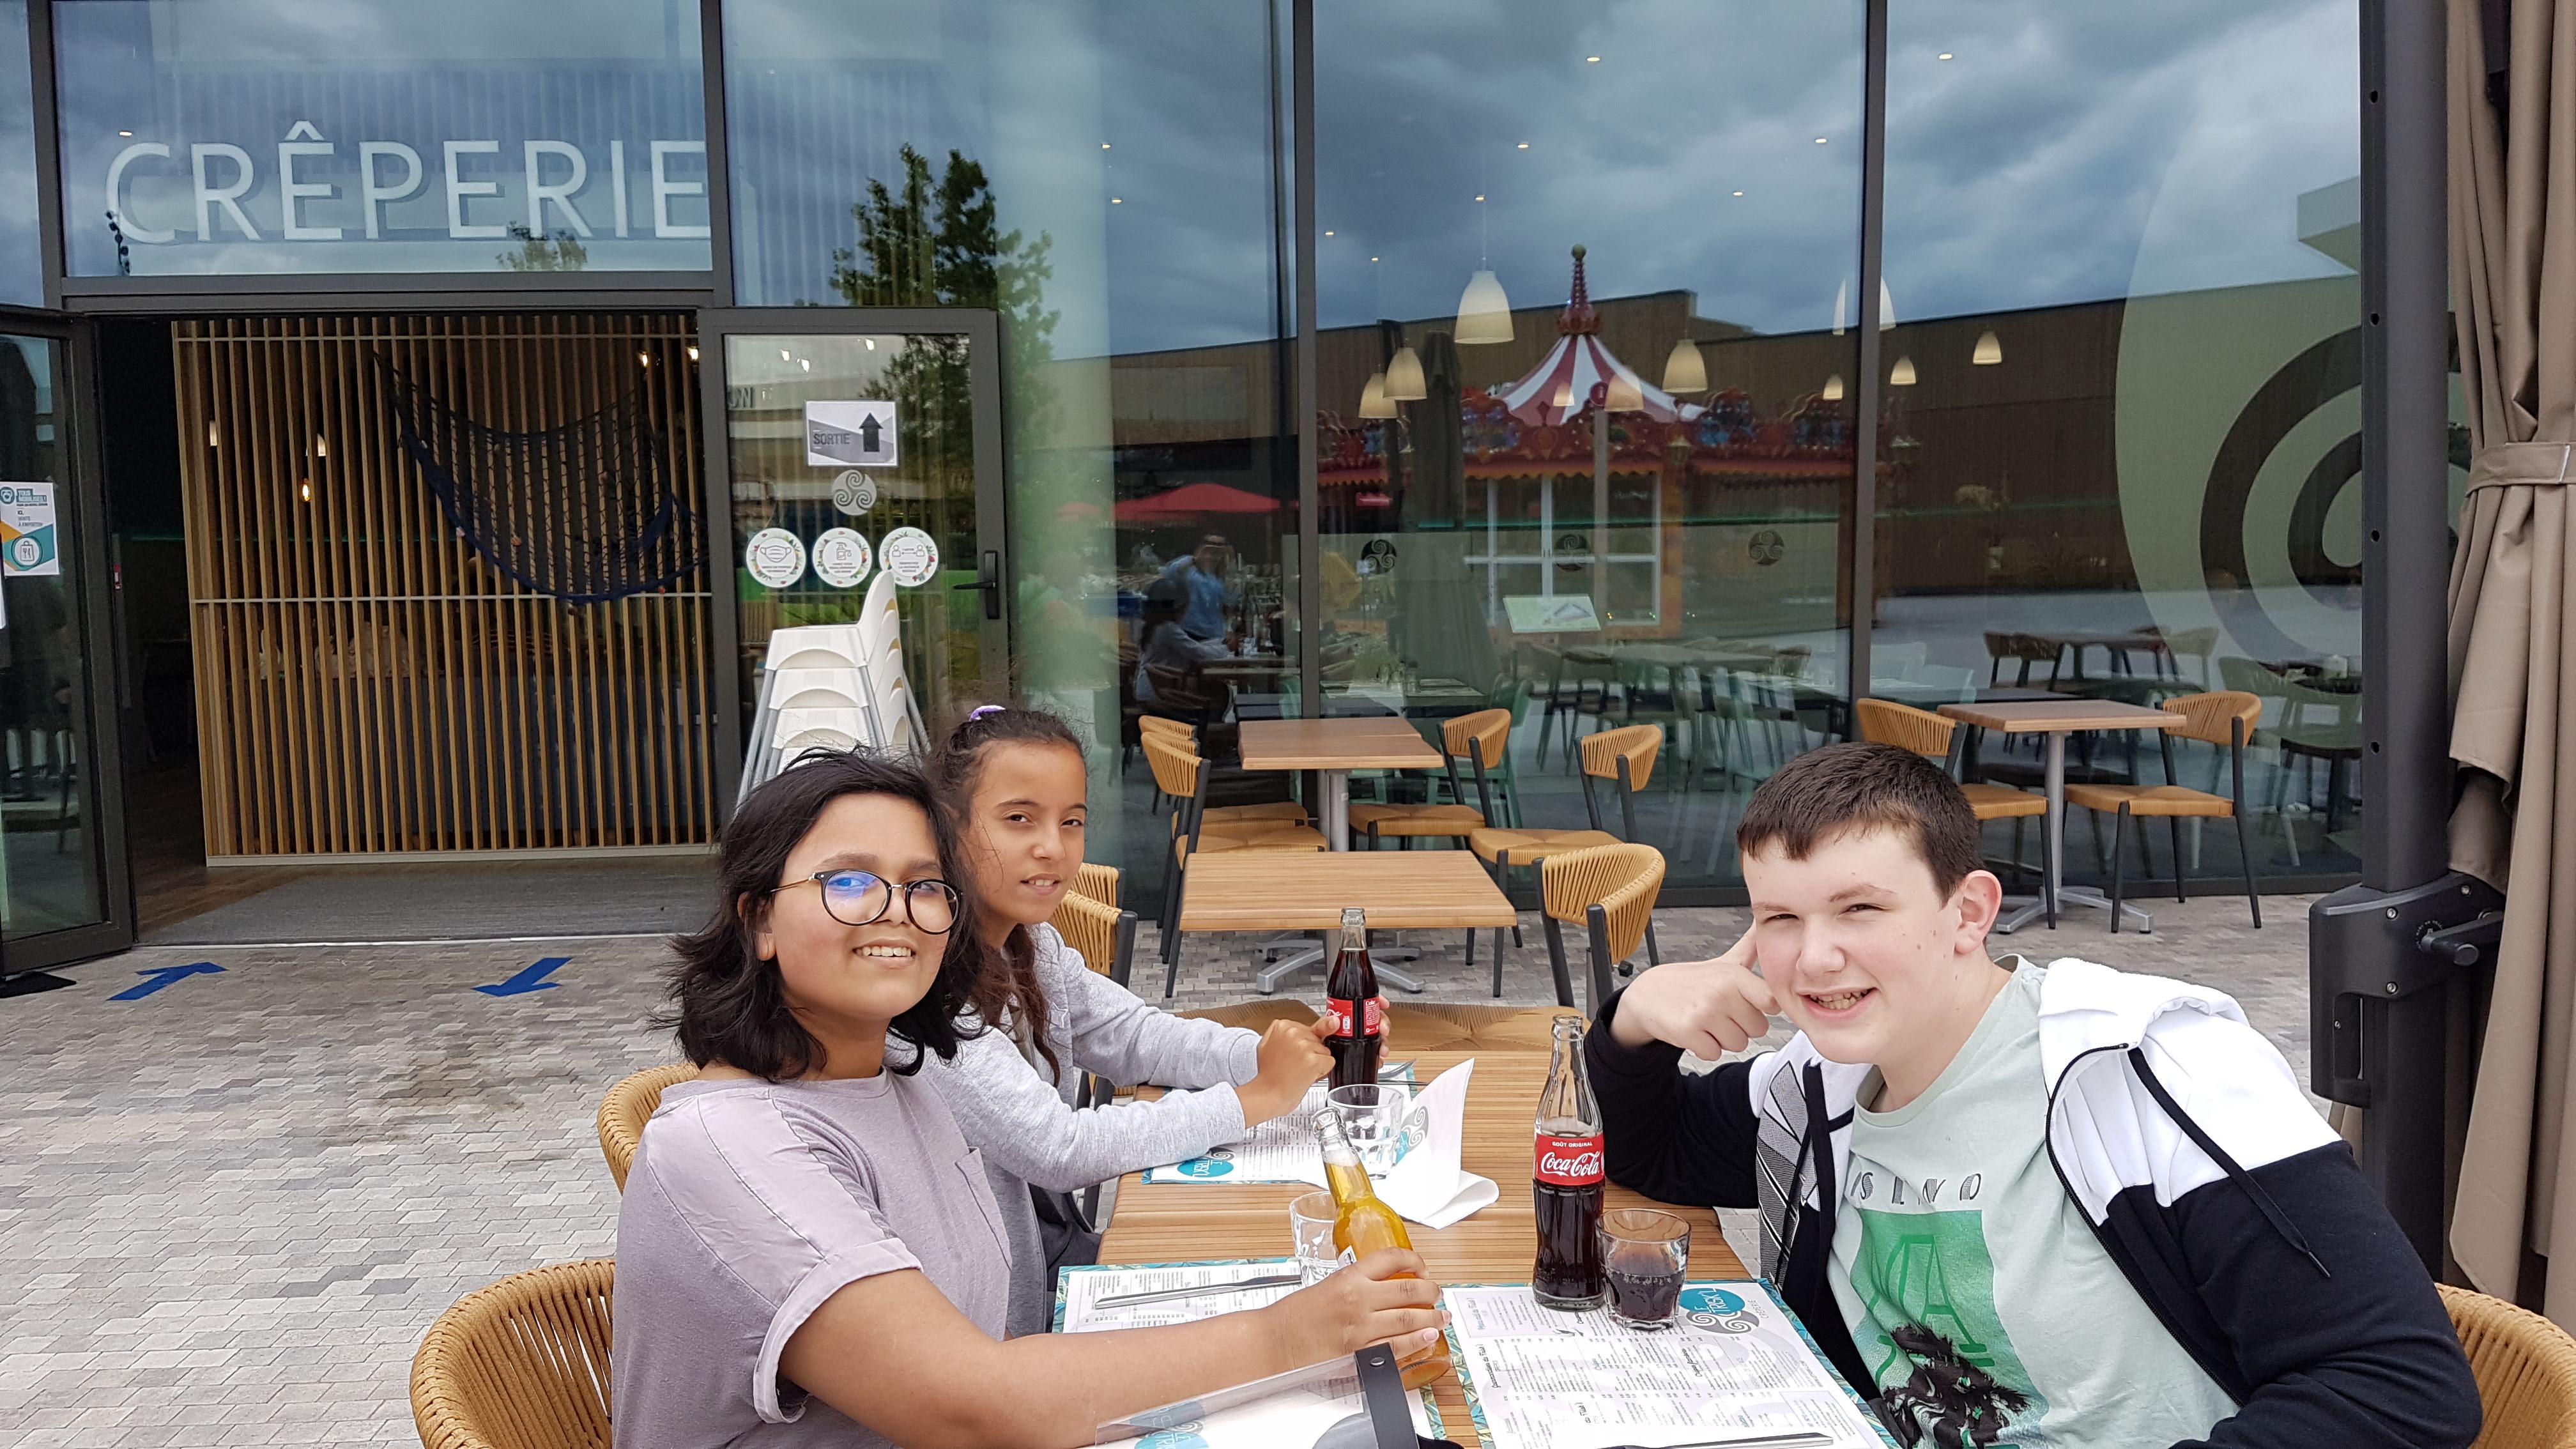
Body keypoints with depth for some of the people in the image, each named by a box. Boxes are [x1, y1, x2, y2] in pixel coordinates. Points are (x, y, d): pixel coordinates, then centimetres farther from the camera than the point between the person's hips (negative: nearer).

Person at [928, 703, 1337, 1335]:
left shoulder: (1030, 942, 3)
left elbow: (1131, 1033, 9)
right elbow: (1057, 1150, -27)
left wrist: (1273, 1055, -9)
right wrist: (1259, 1097, -22)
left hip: (1058, 1249, 8)